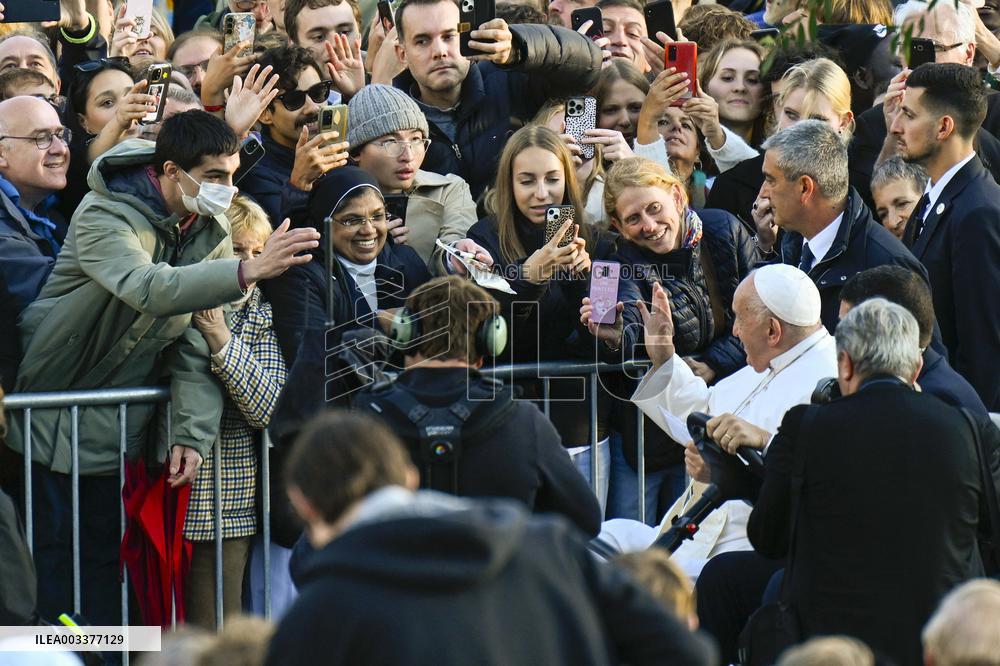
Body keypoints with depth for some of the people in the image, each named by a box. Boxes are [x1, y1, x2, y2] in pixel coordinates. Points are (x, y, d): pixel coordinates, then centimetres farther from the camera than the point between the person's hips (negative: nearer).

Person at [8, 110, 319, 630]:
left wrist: (192, 434, -14)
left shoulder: (210, 232, 1)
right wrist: (249, 271, -52)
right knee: (55, 557, -5)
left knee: (104, 561, 7)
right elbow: (150, 289, -41)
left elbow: (196, 342, -1)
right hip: (55, 424, -6)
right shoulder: (104, 217, -21)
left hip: (115, 430, 6)